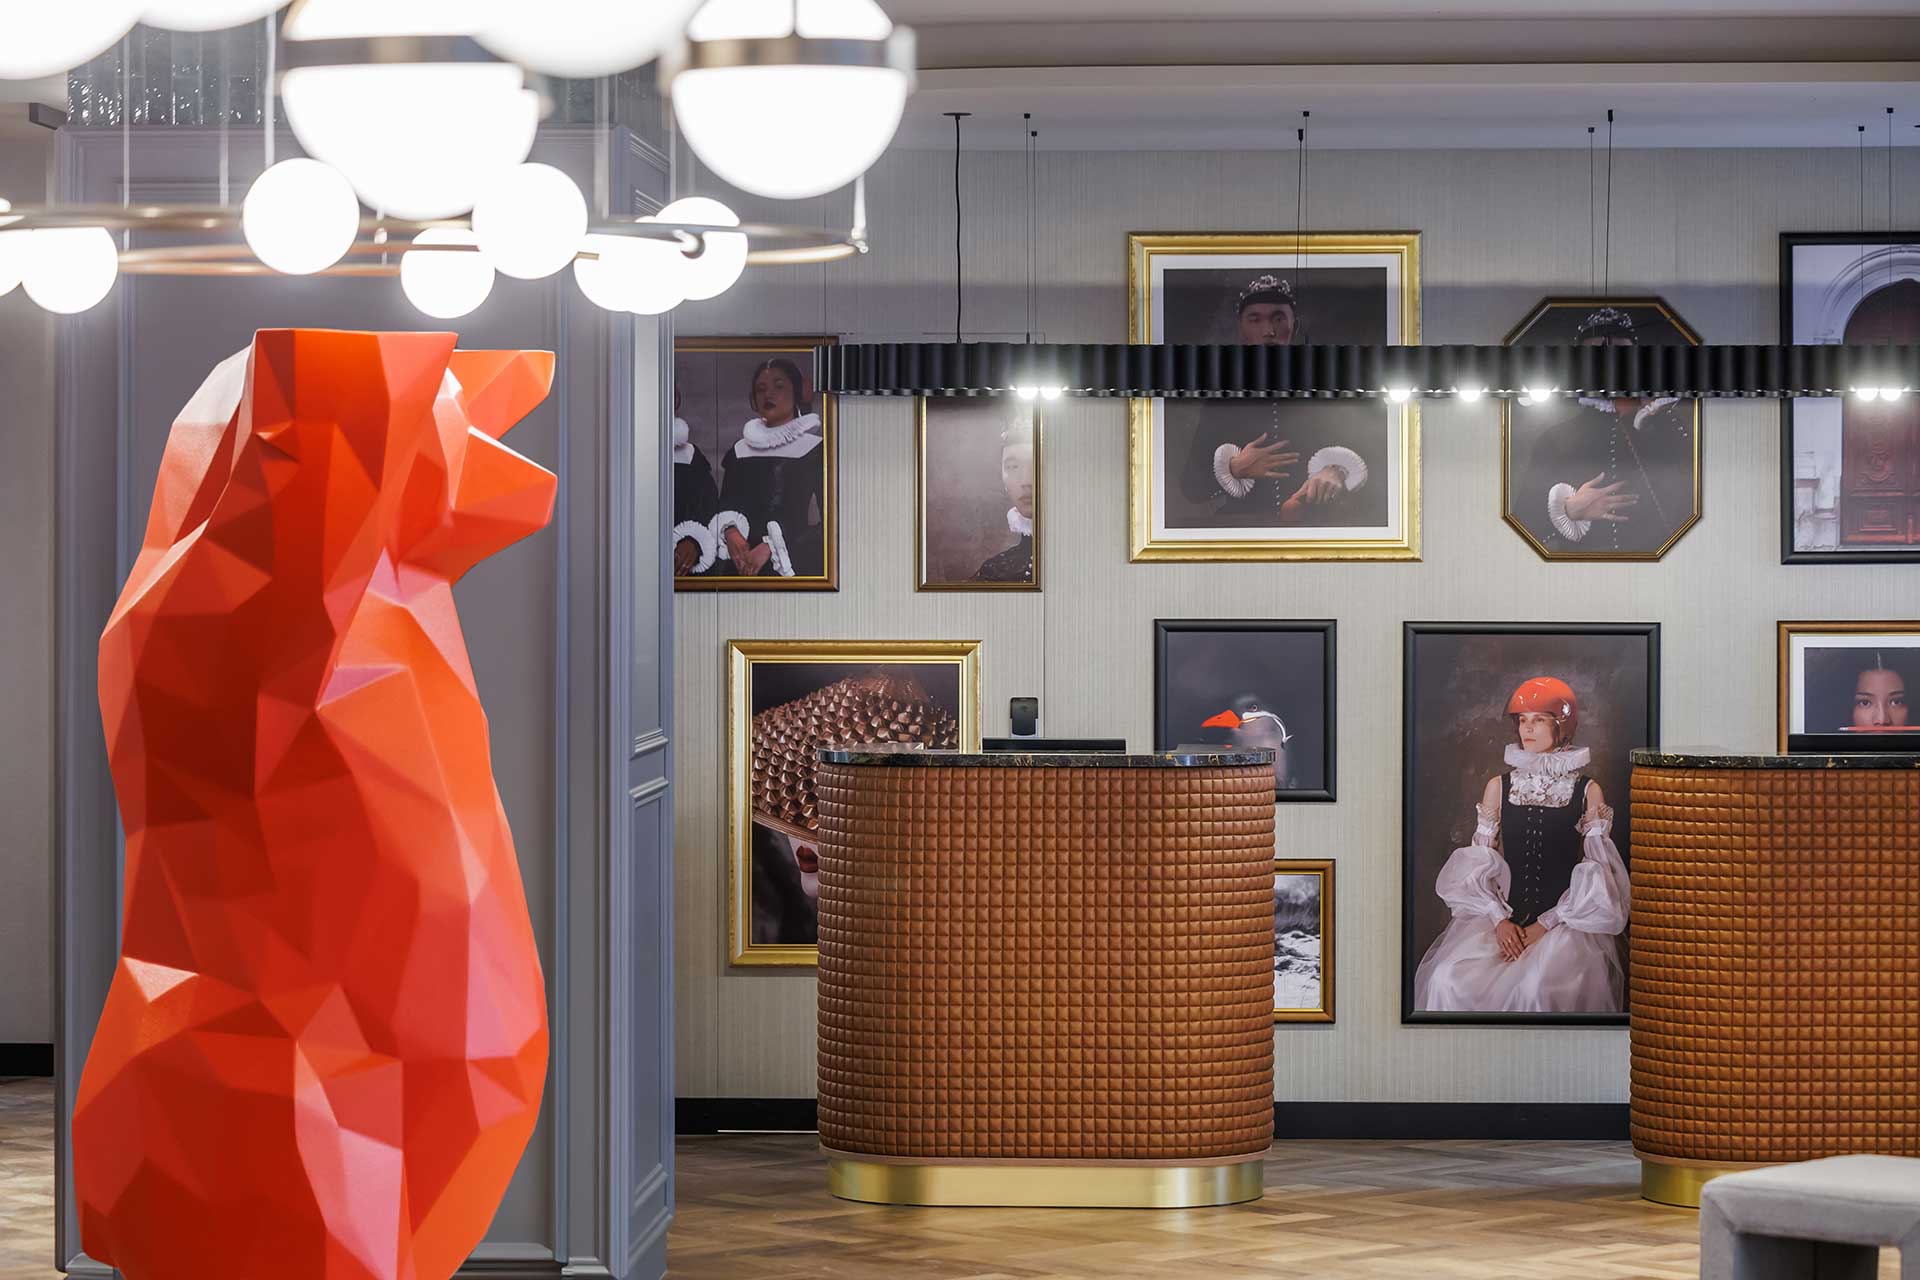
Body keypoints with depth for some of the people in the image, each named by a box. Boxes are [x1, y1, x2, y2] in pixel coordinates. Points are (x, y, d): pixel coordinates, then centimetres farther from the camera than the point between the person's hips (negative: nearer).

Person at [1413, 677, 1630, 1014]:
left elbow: (1596, 874, 0)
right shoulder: (1499, 788, 13)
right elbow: (1477, 864, 10)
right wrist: (1500, 920, -7)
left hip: (1565, 919, -3)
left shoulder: (1587, 792, 5)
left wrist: (1545, 925, -11)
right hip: (1502, 914, 3)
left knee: (1535, 987, -35)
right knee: (1447, 980, -26)